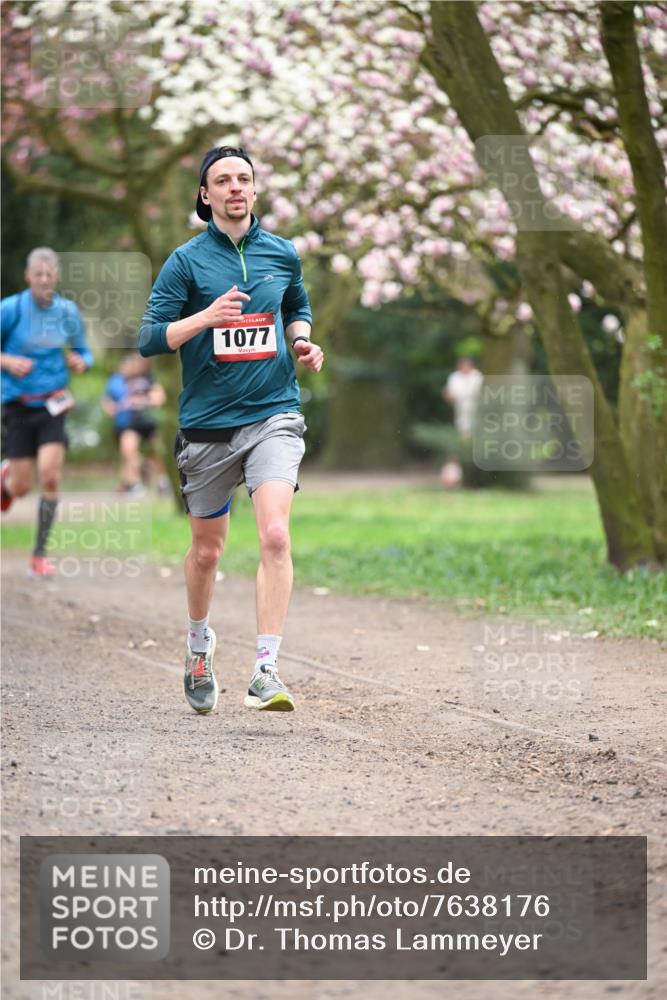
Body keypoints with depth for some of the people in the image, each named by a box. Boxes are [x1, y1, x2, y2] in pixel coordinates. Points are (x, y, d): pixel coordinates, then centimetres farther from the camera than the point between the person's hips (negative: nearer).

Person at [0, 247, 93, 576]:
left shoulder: (68, 312, 1)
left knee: (50, 477, -15)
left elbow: (83, 351, 14)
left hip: (53, 405, 2)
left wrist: (81, 361, -8)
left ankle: (39, 555, -3)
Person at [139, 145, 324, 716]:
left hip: (273, 416, 0)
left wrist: (303, 342, 5)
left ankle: (266, 670, -21)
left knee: (275, 535, -20)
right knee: (207, 550, 12)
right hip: (207, 425, 0)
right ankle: (199, 642, 40)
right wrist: (205, 317, -21)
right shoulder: (186, 261, -1)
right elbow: (149, 339, -5)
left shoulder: (282, 254, 7)